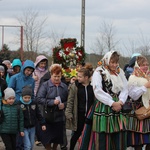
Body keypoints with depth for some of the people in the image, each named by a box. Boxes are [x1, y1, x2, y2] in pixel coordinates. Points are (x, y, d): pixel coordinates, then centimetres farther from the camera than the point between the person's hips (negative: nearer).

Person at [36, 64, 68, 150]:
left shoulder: (64, 87, 6)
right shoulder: (45, 85, -5)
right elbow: (39, 99, -13)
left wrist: (64, 104, -9)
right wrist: (52, 102, -21)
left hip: (59, 117, 3)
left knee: (58, 136, 10)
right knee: (47, 137, 2)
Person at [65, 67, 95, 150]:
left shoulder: (93, 86, 0)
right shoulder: (75, 86, -3)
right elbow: (70, 101, -2)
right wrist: (68, 113, -8)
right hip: (79, 115, -2)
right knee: (76, 134, 5)